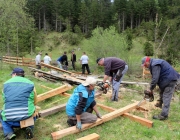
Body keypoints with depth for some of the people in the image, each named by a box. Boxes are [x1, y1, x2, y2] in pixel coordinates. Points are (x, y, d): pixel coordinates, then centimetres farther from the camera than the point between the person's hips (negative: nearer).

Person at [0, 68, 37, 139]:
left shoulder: (6, 84, 8)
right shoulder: (30, 84, 5)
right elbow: (34, 102, 11)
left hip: (10, 118, 0)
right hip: (27, 115, 0)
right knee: (34, 112, 35)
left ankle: (9, 133, 9)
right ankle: (29, 127, 6)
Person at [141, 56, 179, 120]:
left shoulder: (155, 65, -23)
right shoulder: (153, 64, 11)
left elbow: (155, 79, -27)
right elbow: (155, 78, 13)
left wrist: (151, 89, -15)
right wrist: (151, 88, 7)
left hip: (170, 80, -11)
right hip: (166, 79, 11)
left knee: (166, 98, -10)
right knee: (162, 92, 28)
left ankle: (164, 115, -8)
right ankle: (160, 103, 50)